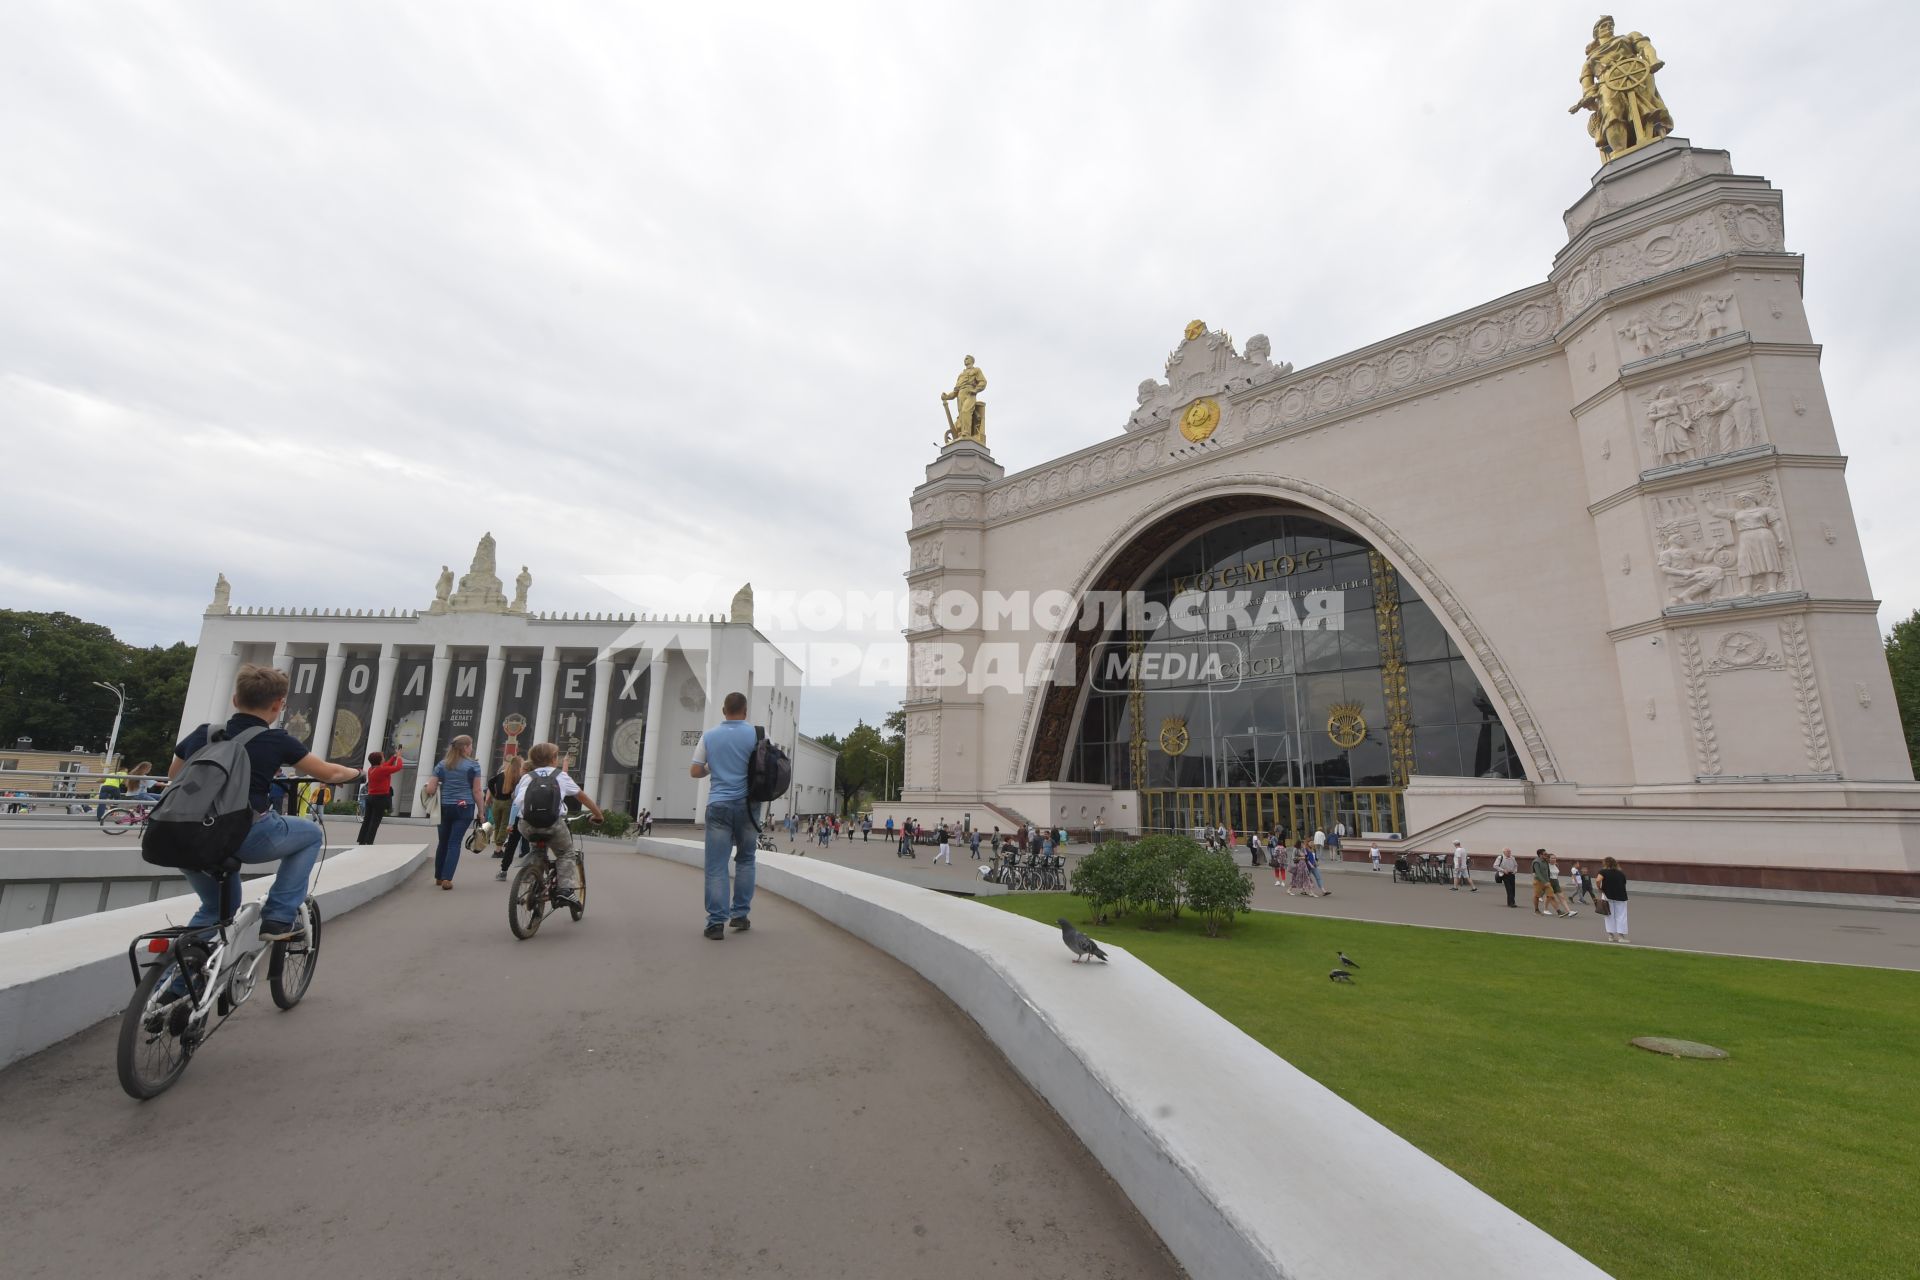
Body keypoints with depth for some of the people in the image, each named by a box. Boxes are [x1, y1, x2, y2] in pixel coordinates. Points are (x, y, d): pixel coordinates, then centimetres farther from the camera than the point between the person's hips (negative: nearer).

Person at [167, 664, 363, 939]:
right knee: (311, 833, 22)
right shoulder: (277, 741, 1)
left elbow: (174, 776, 32)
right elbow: (329, 773, 14)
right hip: (244, 837, -6)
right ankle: (279, 918, 12)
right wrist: (357, 773, 34)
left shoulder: (202, 734, 12)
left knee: (216, 908, 30)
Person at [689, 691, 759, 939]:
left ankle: (716, 922, -4)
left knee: (716, 866, 0)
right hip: (746, 804, 0)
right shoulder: (755, 734, -1)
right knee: (745, 860, 16)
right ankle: (740, 914, 16)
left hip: (718, 804, 0)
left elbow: (695, 771, 4)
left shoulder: (709, 735, 3)